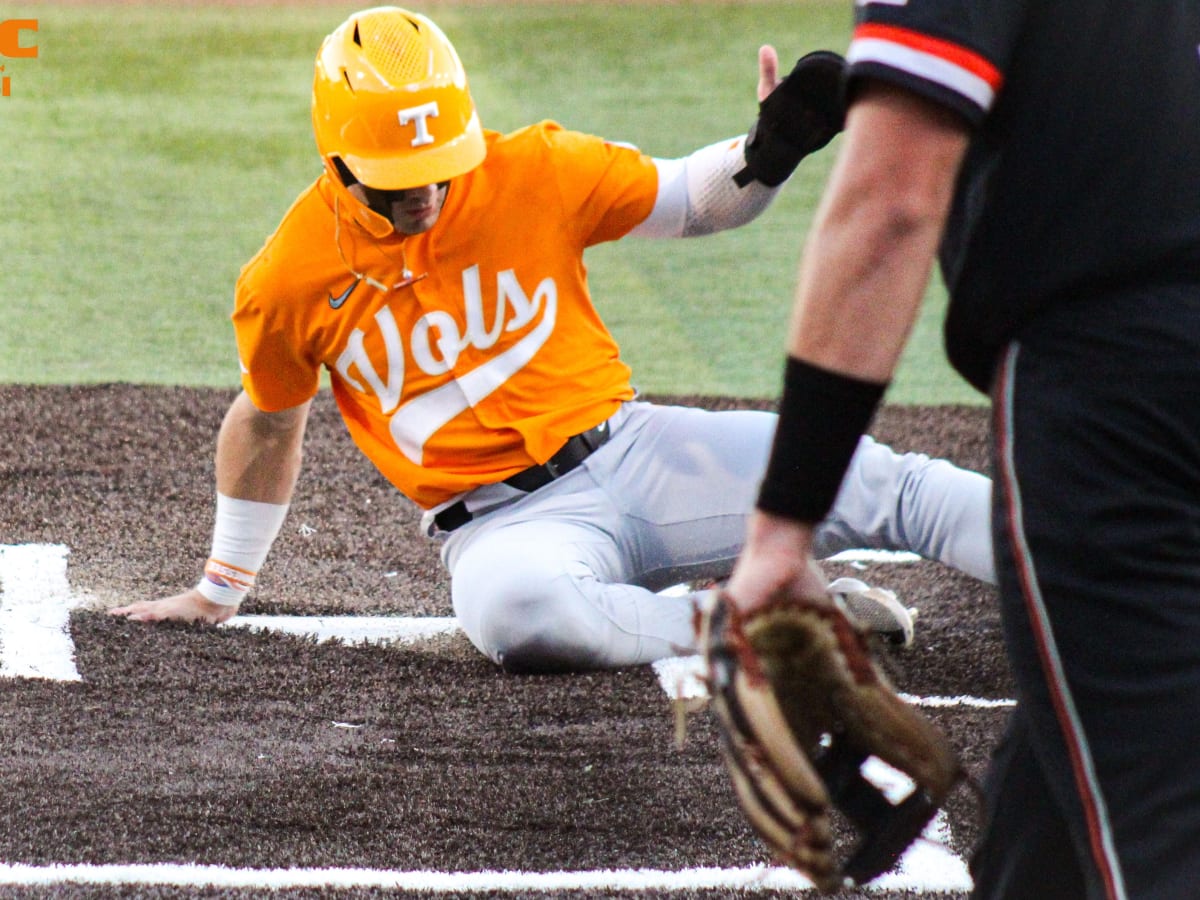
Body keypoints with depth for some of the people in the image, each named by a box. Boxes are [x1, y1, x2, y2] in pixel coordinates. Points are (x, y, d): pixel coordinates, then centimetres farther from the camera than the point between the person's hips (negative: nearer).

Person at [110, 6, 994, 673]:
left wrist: (768, 152, -14)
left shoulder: (537, 174, -4)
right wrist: (221, 589, 25)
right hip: (506, 521, -2)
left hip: (631, 448, 2)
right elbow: (267, 427, 14)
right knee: (509, 607, -40)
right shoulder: (290, 285, -4)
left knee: (877, 483, -14)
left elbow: (690, 201, 9)